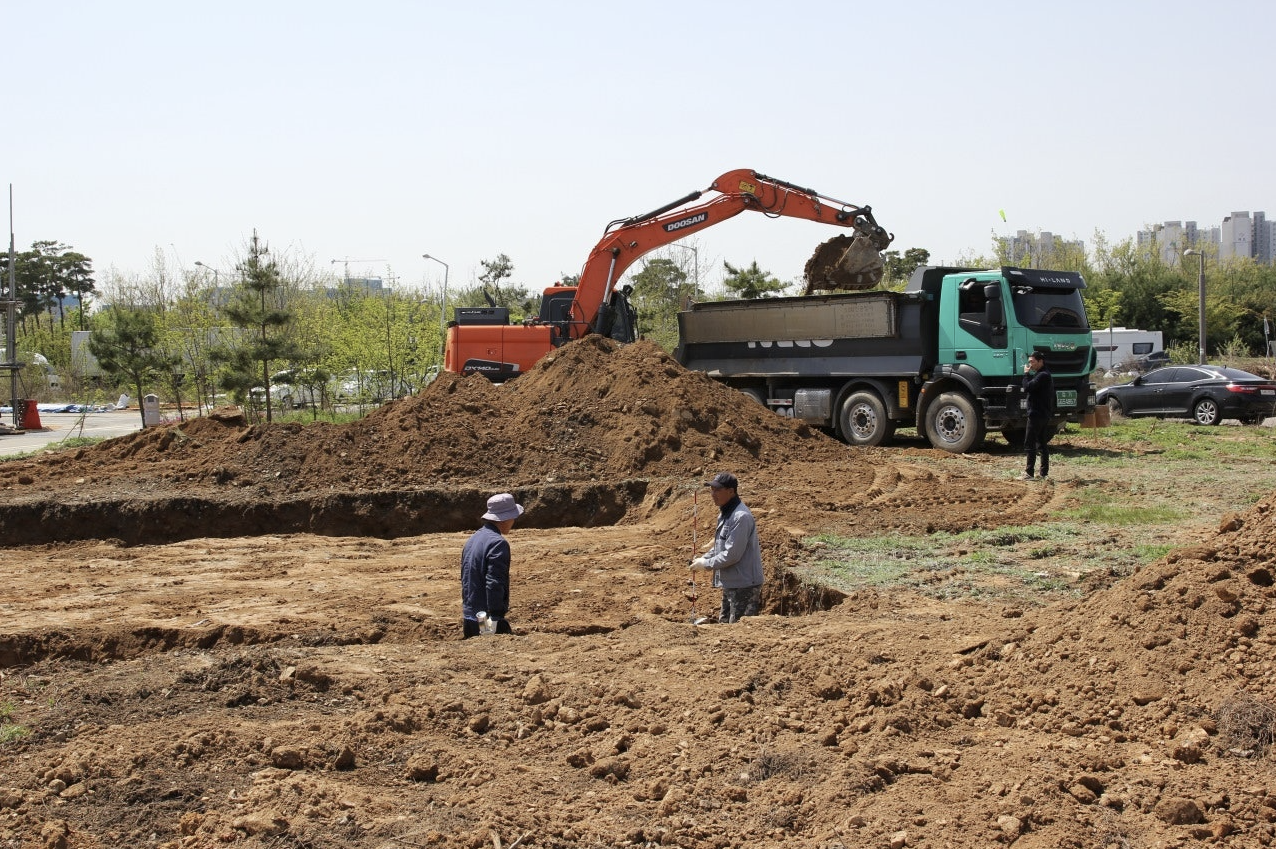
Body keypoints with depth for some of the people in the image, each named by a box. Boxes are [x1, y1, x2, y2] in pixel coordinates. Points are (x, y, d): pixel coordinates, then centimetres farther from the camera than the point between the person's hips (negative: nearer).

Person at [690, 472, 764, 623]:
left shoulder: (741, 517, -22)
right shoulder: (724, 513, 10)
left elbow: (732, 554, -24)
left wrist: (706, 564, -14)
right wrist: (703, 558, 4)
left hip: (744, 585, -10)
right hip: (731, 583, 10)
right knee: (724, 623, 19)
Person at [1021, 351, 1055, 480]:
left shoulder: (1042, 376, -16)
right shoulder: (1044, 374, 18)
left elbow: (1027, 388, -22)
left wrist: (1026, 374, -12)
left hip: (1037, 415, -11)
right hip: (1044, 415, 11)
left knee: (1030, 444, -7)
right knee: (1042, 444, 11)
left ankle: (1029, 472, -7)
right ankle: (1044, 473, 12)